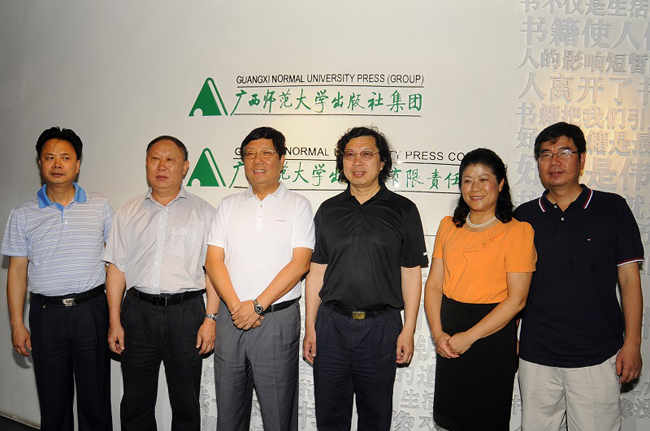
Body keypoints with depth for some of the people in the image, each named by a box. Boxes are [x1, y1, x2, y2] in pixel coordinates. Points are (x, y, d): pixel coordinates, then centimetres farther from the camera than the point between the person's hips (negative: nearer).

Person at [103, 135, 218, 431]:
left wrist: (210, 319, -9)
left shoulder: (202, 212, 3)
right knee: (135, 404, 12)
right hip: (138, 311, 2)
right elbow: (116, 269, 9)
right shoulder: (129, 212, 10)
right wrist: (115, 322, 3)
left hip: (186, 312, -2)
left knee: (186, 404, 10)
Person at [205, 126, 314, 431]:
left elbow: (299, 264, -8)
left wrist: (258, 305, -14)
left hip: (278, 318, -3)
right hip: (231, 316, 3)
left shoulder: (297, 205, 1)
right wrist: (236, 306, -10)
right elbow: (214, 260, 3)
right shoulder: (229, 205, 11)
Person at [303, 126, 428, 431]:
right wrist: (310, 327, 5)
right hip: (331, 325, 2)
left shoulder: (403, 210, 1)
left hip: (381, 327, -2)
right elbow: (316, 271, 8)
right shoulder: (328, 210, 7)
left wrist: (408, 329, -5)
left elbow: (411, 273, 0)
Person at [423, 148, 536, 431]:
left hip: (493, 335, -4)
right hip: (449, 340, 4)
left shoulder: (518, 231, -8)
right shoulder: (448, 226, 7)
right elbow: (433, 285, 5)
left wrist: (470, 336, -15)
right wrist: (438, 333, -8)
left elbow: (516, 299, -12)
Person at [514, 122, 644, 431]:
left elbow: (629, 279, 2)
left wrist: (632, 343, -3)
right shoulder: (523, 216, 5)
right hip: (535, 356, 2)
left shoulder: (612, 208, 1)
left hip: (597, 356, -1)